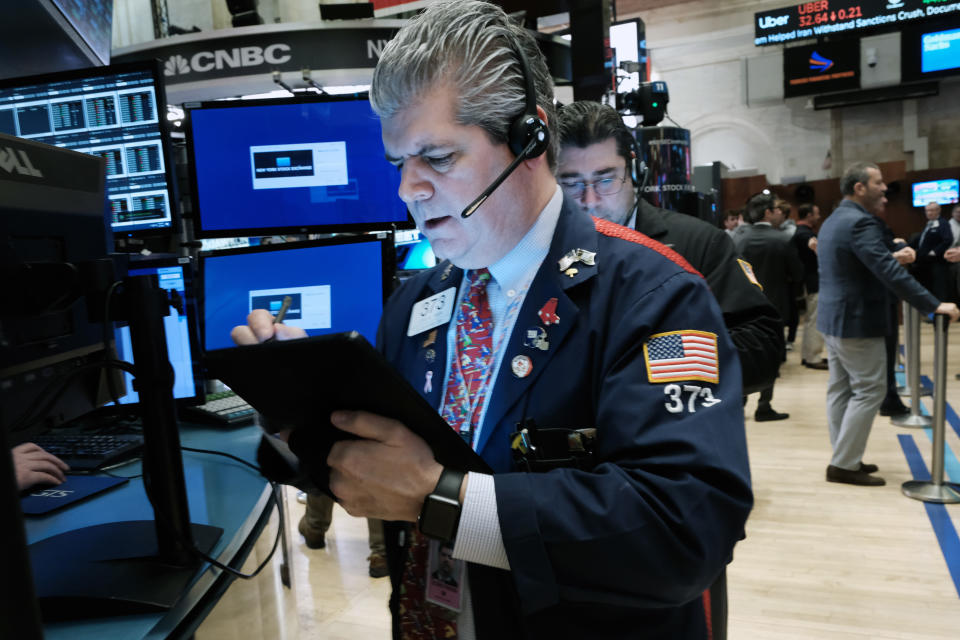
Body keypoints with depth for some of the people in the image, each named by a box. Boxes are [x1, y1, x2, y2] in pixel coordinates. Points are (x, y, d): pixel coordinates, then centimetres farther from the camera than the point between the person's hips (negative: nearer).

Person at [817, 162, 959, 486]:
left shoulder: (832, 221, 13)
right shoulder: (860, 222, -20)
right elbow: (889, 272, -27)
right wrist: (934, 305, -26)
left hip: (834, 319, 10)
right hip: (856, 322, -10)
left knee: (841, 388, 13)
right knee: (869, 390, -3)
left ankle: (843, 459, 21)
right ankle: (844, 465, 1)